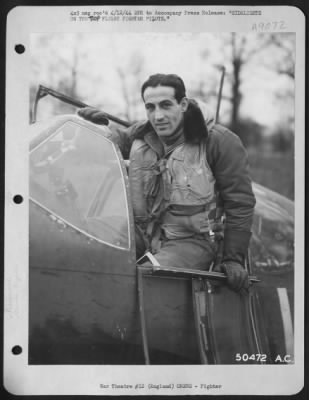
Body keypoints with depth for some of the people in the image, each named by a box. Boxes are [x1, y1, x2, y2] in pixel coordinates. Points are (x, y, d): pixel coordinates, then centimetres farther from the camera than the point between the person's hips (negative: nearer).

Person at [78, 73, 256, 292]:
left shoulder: (218, 141, -9)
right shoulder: (140, 134, 5)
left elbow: (240, 202, -6)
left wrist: (233, 258, -9)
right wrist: (95, 127, 3)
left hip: (190, 241, -5)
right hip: (143, 237, 5)